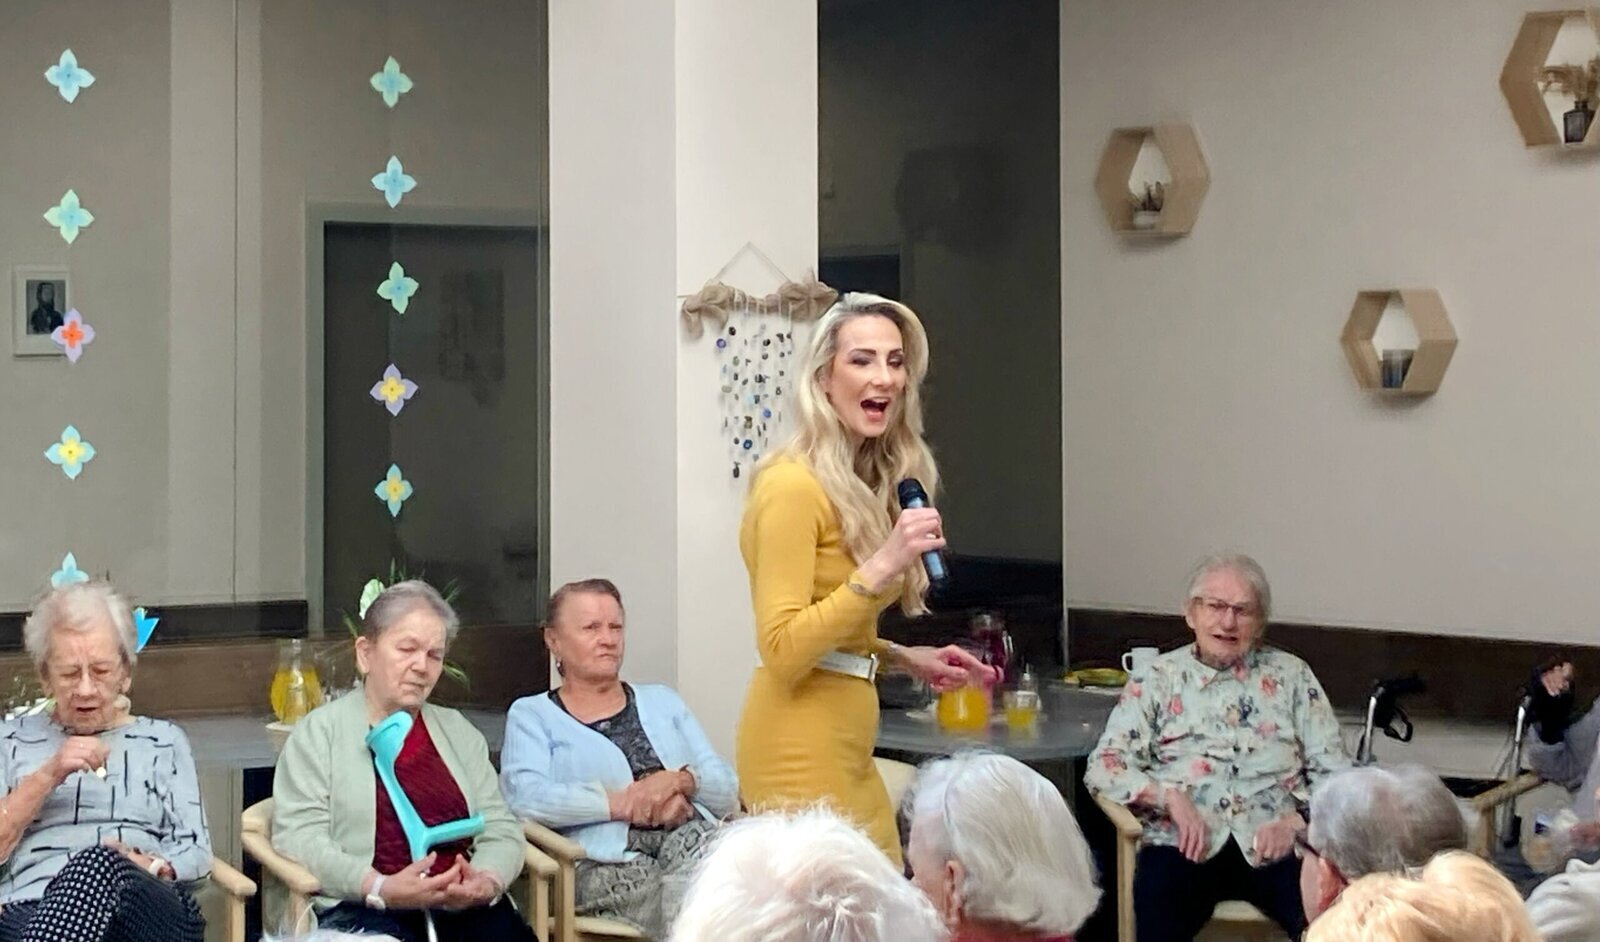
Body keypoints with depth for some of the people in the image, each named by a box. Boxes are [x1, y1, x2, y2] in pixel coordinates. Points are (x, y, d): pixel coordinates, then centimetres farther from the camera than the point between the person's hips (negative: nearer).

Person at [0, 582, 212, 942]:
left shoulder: (164, 741, 24)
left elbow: (196, 852, 13)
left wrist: (150, 866, -9)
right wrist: (47, 777, -3)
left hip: (144, 909, 2)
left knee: (100, 866, -41)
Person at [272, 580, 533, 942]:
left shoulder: (459, 732, 20)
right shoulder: (319, 732, 6)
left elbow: (500, 828, 14)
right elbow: (297, 838, -4)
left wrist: (487, 881, -10)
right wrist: (381, 889, -18)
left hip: (465, 908, 4)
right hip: (364, 911, -3)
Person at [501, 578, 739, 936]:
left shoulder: (662, 701, 28)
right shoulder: (531, 715, 17)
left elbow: (728, 791, 17)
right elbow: (526, 797, -5)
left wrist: (681, 781, -5)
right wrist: (625, 803, -10)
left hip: (693, 837, 4)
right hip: (608, 862, -4)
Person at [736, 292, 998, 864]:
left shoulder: (865, 483, 14)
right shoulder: (793, 485, -13)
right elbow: (782, 650, -19)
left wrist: (904, 658, 10)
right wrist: (880, 567, -24)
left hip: (846, 749, 9)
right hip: (799, 752, -9)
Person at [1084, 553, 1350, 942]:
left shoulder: (1291, 674, 16)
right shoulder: (1157, 679, 13)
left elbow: (1333, 771, 11)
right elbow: (1103, 768, 5)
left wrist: (1296, 820, -8)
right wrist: (1169, 796, -11)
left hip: (1273, 845, 2)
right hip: (1185, 845, -1)